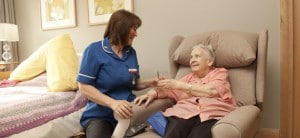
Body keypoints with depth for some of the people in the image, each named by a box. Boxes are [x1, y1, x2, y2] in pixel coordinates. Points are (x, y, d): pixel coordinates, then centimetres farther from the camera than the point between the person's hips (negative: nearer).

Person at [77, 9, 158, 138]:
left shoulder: (131, 52, 8)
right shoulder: (95, 50, -8)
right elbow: (84, 86, -13)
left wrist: (150, 82, -4)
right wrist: (112, 103, -24)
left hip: (128, 112, 6)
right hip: (100, 115, -6)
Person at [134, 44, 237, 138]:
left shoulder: (220, 73, 19)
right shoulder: (189, 77, 30)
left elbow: (211, 91, -1)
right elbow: (170, 90, 22)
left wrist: (178, 84, -2)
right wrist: (153, 93, -1)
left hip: (212, 115, -2)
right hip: (185, 113, 3)